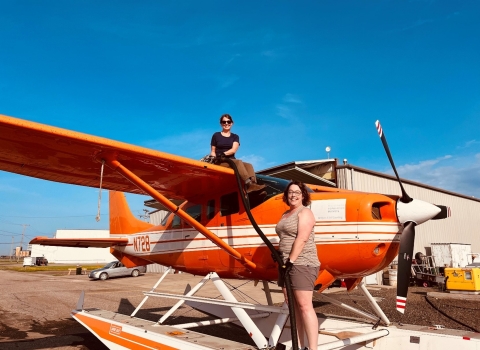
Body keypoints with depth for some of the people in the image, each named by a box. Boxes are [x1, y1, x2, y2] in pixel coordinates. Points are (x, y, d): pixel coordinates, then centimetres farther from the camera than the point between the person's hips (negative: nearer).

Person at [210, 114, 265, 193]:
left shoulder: (235, 137, 17)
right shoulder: (216, 135, 13)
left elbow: (233, 150, -1)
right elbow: (212, 151, 12)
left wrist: (223, 154, -19)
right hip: (221, 162, -4)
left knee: (248, 165, -26)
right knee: (239, 162, -34)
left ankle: (253, 184, -49)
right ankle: (249, 184, -53)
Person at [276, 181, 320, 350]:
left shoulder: (305, 212, -6)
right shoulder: (285, 215, 19)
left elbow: (301, 239, -17)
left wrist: (292, 260, -21)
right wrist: (283, 260, 11)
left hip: (301, 263, -9)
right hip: (287, 263, 9)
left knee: (304, 306, -9)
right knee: (292, 305, 9)